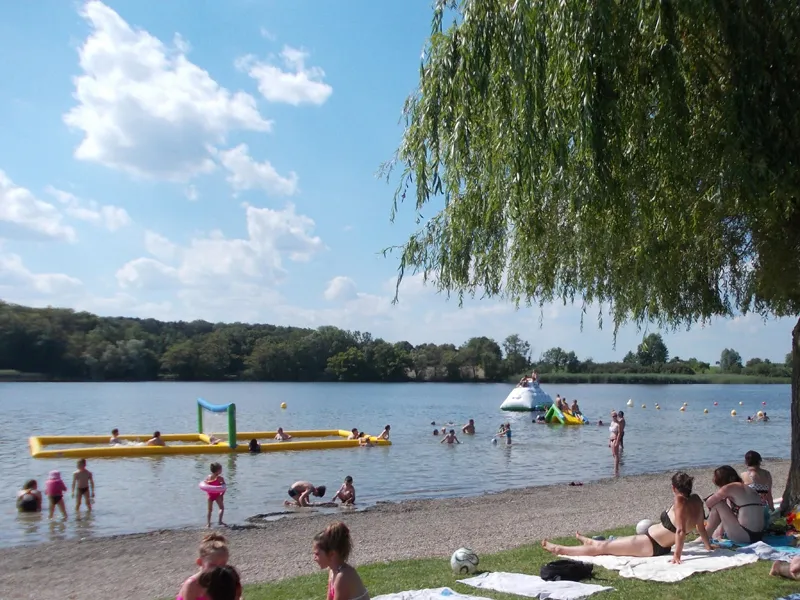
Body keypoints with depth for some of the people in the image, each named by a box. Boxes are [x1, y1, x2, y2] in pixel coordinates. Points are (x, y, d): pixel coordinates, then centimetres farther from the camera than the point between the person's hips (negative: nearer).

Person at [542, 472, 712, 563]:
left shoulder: (679, 502, -28)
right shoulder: (696, 500, -4)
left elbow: (681, 531, -34)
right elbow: (701, 527, 6)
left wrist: (677, 555, -31)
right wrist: (709, 546, 18)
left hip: (650, 545, -9)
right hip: (662, 547, 9)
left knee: (603, 547, 3)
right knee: (616, 541, 32)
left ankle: (559, 549, 13)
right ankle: (590, 541, 59)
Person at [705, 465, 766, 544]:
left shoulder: (730, 487, -9)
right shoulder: (745, 487, 16)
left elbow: (709, 503, -5)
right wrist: (719, 531, 21)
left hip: (745, 536, -9)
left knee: (717, 505, 0)